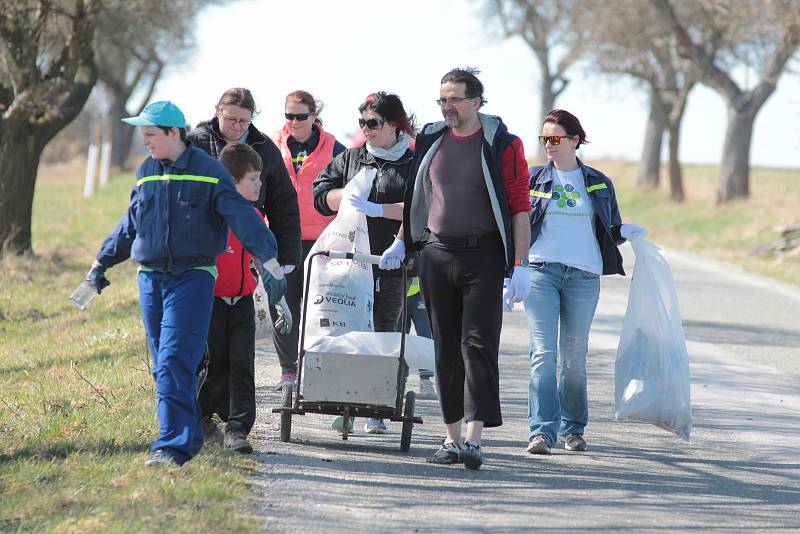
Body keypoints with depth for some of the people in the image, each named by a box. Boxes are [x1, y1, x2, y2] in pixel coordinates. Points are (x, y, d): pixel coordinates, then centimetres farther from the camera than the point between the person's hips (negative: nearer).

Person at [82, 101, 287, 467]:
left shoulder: (208, 170, -5)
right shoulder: (145, 173, 12)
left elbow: (242, 217, -10)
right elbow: (129, 225, 25)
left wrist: (270, 262, -17)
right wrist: (101, 264, 30)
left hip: (194, 278, -6)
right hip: (151, 278, 6)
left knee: (174, 363, -16)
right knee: (164, 367, 8)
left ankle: (173, 446, -18)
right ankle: (189, 437, 19)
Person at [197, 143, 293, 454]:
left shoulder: (253, 216, 8)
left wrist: (279, 300, 18)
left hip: (242, 302, 5)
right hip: (212, 301, -5)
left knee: (242, 365, -5)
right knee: (216, 366, 2)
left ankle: (237, 429, -7)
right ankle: (200, 419, 23)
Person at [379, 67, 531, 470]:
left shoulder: (503, 146, -4)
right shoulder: (430, 141, 10)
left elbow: (520, 207, -5)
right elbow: (416, 198, 23)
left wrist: (519, 265, -11)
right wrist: (401, 242, 15)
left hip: (483, 256, -5)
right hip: (437, 254, 5)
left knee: (478, 344, -11)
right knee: (446, 349, 8)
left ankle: (473, 439, -16)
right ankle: (452, 436, 14)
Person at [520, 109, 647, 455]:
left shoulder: (598, 184, 10)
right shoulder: (534, 179, 8)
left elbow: (610, 228, 17)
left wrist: (628, 232, -6)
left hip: (583, 277, 1)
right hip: (541, 271, -1)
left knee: (574, 357, 6)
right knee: (543, 352, -11)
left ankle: (572, 428, 19)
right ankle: (541, 431, -16)